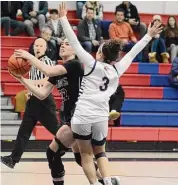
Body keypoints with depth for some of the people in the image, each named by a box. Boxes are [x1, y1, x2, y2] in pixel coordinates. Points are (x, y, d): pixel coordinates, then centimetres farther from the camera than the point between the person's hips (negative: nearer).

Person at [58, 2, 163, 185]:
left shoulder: (92, 64, -4)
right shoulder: (117, 70, 5)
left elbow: (75, 43, -7)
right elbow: (132, 53, 16)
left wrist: (63, 18, -3)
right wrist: (148, 36, 27)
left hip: (82, 116, -3)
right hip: (101, 118, 4)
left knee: (86, 154, 9)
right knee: (99, 151, 21)